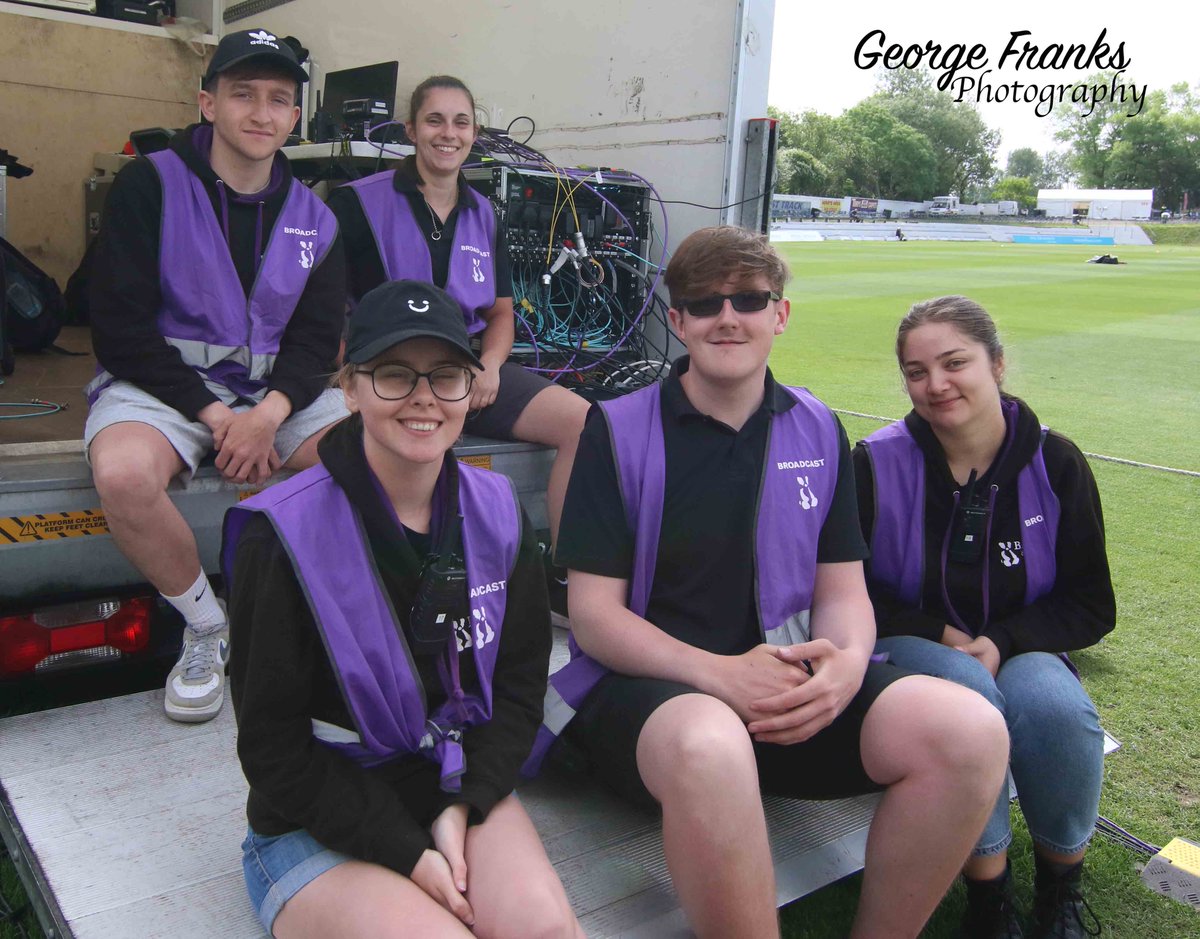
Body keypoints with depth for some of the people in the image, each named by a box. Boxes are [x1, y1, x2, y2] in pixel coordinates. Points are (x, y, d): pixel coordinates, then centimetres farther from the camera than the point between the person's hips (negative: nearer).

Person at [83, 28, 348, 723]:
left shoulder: (315, 219, 10)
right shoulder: (152, 184, -2)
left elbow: (317, 338, 5)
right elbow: (121, 323, -8)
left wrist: (271, 411, -17)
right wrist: (212, 416, -17)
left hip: (276, 388, 3)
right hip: (162, 380, -2)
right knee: (124, 475, -36)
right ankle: (207, 627, -7)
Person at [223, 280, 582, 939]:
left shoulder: (494, 510, -1)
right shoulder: (283, 535, -16)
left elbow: (519, 681, 3)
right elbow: (274, 746, -12)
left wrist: (462, 807, -11)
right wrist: (411, 855, -16)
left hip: (465, 790, 3)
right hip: (319, 828, -3)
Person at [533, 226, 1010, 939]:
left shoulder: (819, 431, 12)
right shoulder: (618, 429, 0)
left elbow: (843, 589, 11)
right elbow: (594, 613, -5)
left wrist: (848, 663, -14)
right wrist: (717, 674, -21)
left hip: (793, 689, 4)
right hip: (648, 685, -4)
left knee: (970, 729, -21)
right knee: (709, 746, -40)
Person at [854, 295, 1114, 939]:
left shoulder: (1055, 463, -2)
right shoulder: (878, 464, -7)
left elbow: (1091, 606, 2)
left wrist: (1002, 641, -16)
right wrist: (936, 633, -15)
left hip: (1020, 651, 2)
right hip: (909, 647, -2)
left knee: (1058, 708, -32)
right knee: (969, 698, -35)